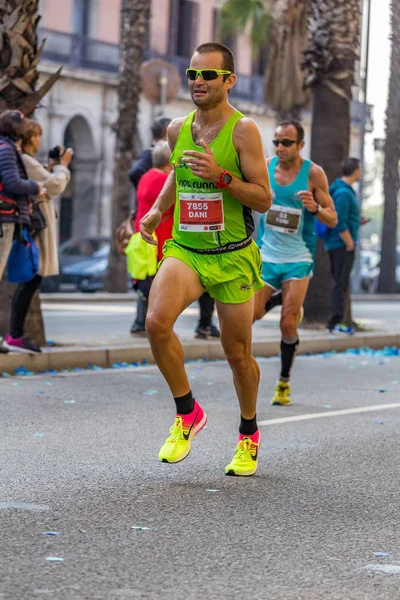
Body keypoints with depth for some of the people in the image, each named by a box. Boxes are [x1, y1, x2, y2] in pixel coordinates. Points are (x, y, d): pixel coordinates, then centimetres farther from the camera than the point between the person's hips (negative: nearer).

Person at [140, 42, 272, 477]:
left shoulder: (243, 130, -10)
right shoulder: (178, 129, 5)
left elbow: (264, 199, -10)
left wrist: (221, 176, -24)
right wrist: (158, 210, 10)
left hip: (233, 257, -3)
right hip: (184, 250, 3)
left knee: (237, 354, 8)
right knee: (156, 322, -24)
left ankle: (248, 435, 34)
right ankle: (187, 414, -4)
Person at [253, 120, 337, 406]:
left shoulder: (313, 173, -8)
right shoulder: (265, 167, 0)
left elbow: (332, 220, -5)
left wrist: (315, 208, -25)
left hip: (297, 259, -3)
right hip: (266, 254, 3)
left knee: (288, 325, -5)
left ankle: (284, 383, 11)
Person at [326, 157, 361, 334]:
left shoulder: (342, 190, 12)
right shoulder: (344, 193, -19)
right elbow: (340, 224, -22)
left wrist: (357, 221, 15)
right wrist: (350, 244, -15)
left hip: (336, 245, 10)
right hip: (342, 245, -10)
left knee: (340, 283, 14)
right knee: (341, 283, -6)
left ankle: (336, 320, 19)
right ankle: (336, 322, -4)